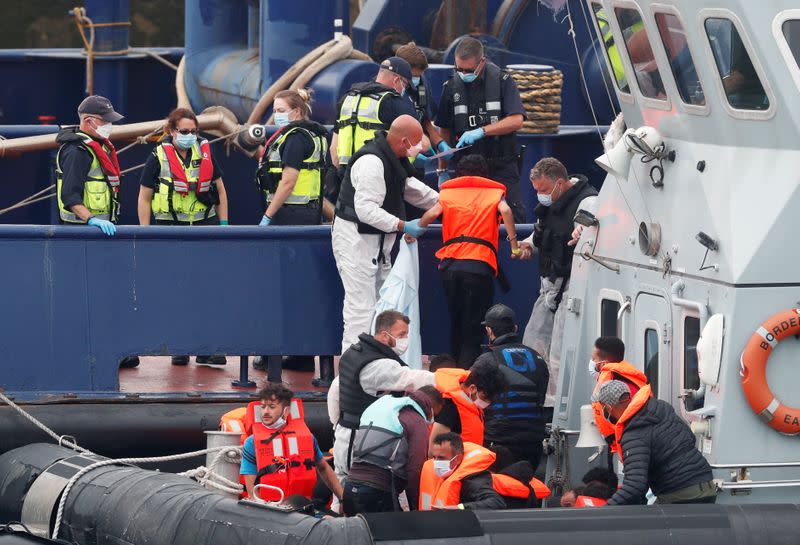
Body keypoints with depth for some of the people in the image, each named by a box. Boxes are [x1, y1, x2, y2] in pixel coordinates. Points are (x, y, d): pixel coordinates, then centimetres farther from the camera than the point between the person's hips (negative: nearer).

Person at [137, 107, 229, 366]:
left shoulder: (205, 153, 8)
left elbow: (220, 190, 16)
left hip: (204, 226, 2)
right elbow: (144, 199, 2)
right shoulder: (158, 158, -2)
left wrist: (223, 224, 9)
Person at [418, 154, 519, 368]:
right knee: (473, 326, -1)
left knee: (455, 321, 18)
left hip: (450, 264, 3)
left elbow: (431, 214, 4)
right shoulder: (495, 193, 14)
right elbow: (505, 211, -7)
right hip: (480, 266, -2)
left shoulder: (448, 193, 19)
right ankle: (467, 372, -12)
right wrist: (513, 242, -3)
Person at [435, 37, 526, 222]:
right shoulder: (451, 87, 7)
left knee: (511, 218, -8)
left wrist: (481, 131, -19)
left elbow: (516, 121, -11)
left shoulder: (502, 81, -2)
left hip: (502, 167, -2)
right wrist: (442, 170, 9)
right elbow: (445, 131, 12)